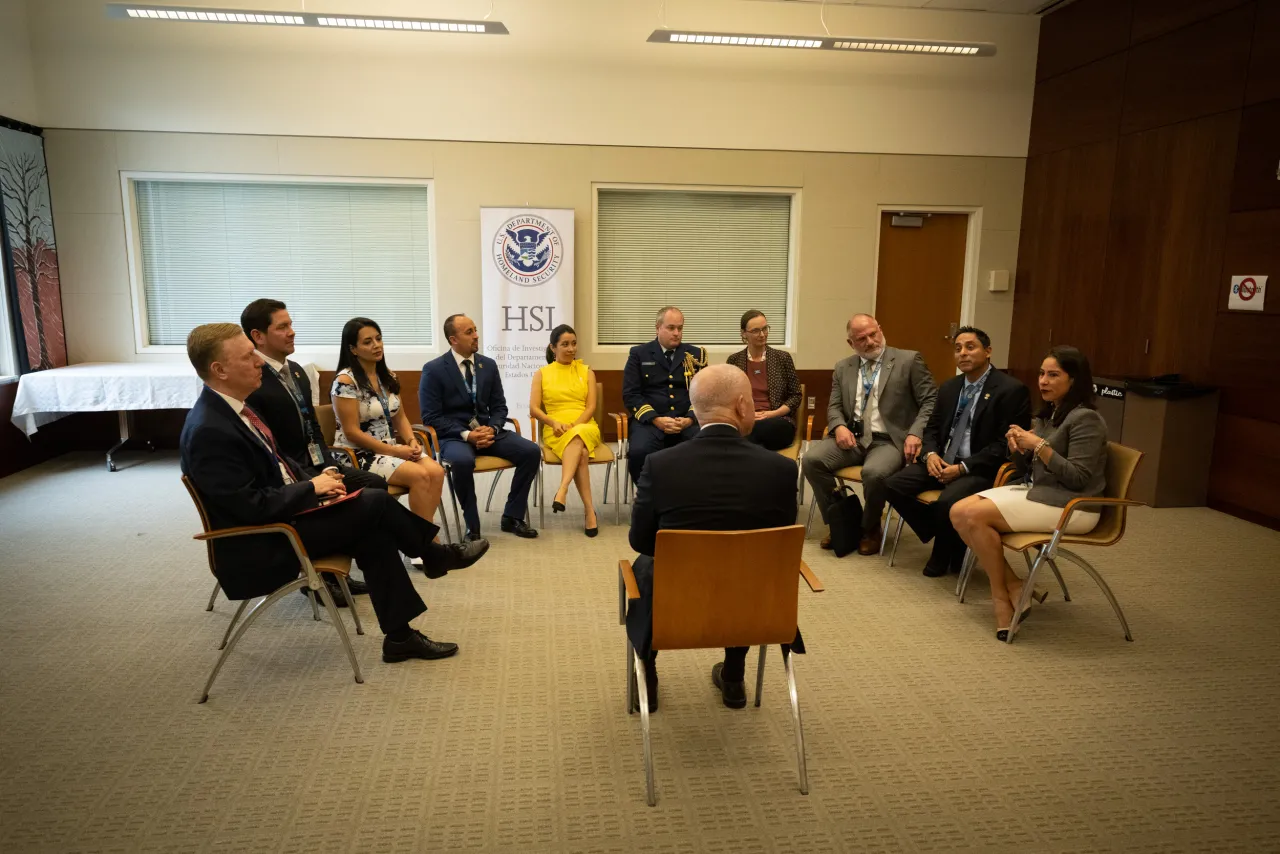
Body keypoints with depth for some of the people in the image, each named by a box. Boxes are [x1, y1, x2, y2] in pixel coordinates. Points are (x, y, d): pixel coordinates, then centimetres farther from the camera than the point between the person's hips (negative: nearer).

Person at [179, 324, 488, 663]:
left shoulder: (233, 408, 5)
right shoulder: (208, 430, -25)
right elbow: (250, 506, -26)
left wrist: (313, 481, 1)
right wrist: (312, 488, -15)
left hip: (280, 514, 9)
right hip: (259, 547, -9)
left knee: (374, 533, -6)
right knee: (375, 502, -14)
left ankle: (399, 636, 2)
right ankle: (435, 555, 12)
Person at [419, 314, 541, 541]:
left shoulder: (489, 365, 9)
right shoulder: (433, 369, -6)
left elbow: (499, 406, 11)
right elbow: (431, 417, -10)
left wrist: (492, 429, -11)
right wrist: (466, 434, -21)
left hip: (487, 430, 5)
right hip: (453, 435, -5)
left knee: (532, 451, -16)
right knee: (463, 461, -39)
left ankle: (512, 516, -2)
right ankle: (472, 525, -16)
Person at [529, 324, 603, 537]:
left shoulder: (587, 372, 15)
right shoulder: (542, 374, 14)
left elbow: (591, 407, 4)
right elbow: (533, 409, 4)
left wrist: (574, 426, -13)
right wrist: (554, 423, -14)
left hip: (585, 426, 1)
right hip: (555, 431, 0)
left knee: (577, 437, -38)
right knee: (581, 452, -34)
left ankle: (562, 490, -52)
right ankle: (589, 510, -38)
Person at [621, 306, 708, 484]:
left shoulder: (696, 355, 14)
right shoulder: (639, 354, 9)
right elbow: (630, 395, 1)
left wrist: (690, 419, -10)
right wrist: (656, 420, -13)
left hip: (687, 422, 2)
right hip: (649, 421, -1)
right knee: (639, 452, -33)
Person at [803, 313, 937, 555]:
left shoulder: (909, 360, 1)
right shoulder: (843, 368, 14)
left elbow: (931, 400, -2)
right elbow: (834, 407, 13)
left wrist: (916, 433, -17)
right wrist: (839, 426, -10)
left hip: (889, 440, -4)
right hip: (852, 436, 4)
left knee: (875, 472, -36)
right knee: (812, 459, -22)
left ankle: (870, 529, -5)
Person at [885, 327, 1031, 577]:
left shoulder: (1012, 390, -9)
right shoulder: (949, 387, 14)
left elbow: (1006, 444, -14)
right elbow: (932, 428, 16)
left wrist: (963, 467, -20)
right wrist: (930, 454, -8)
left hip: (981, 469, -7)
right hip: (942, 461, 7)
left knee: (947, 502, -34)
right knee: (894, 485, -14)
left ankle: (947, 553, -1)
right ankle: (941, 537, 5)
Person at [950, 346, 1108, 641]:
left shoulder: (1085, 418, -11)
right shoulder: (1046, 415, 14)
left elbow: (1077, 478, -19)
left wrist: (1039, 445, -21)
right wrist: (1019, 448, -5)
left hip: (1069, 505, -9)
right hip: (1035, 490, 9)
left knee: (974, 515, -24)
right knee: (959, 512, -12)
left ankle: (1001, 594, -5)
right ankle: (1012, 586, -6)